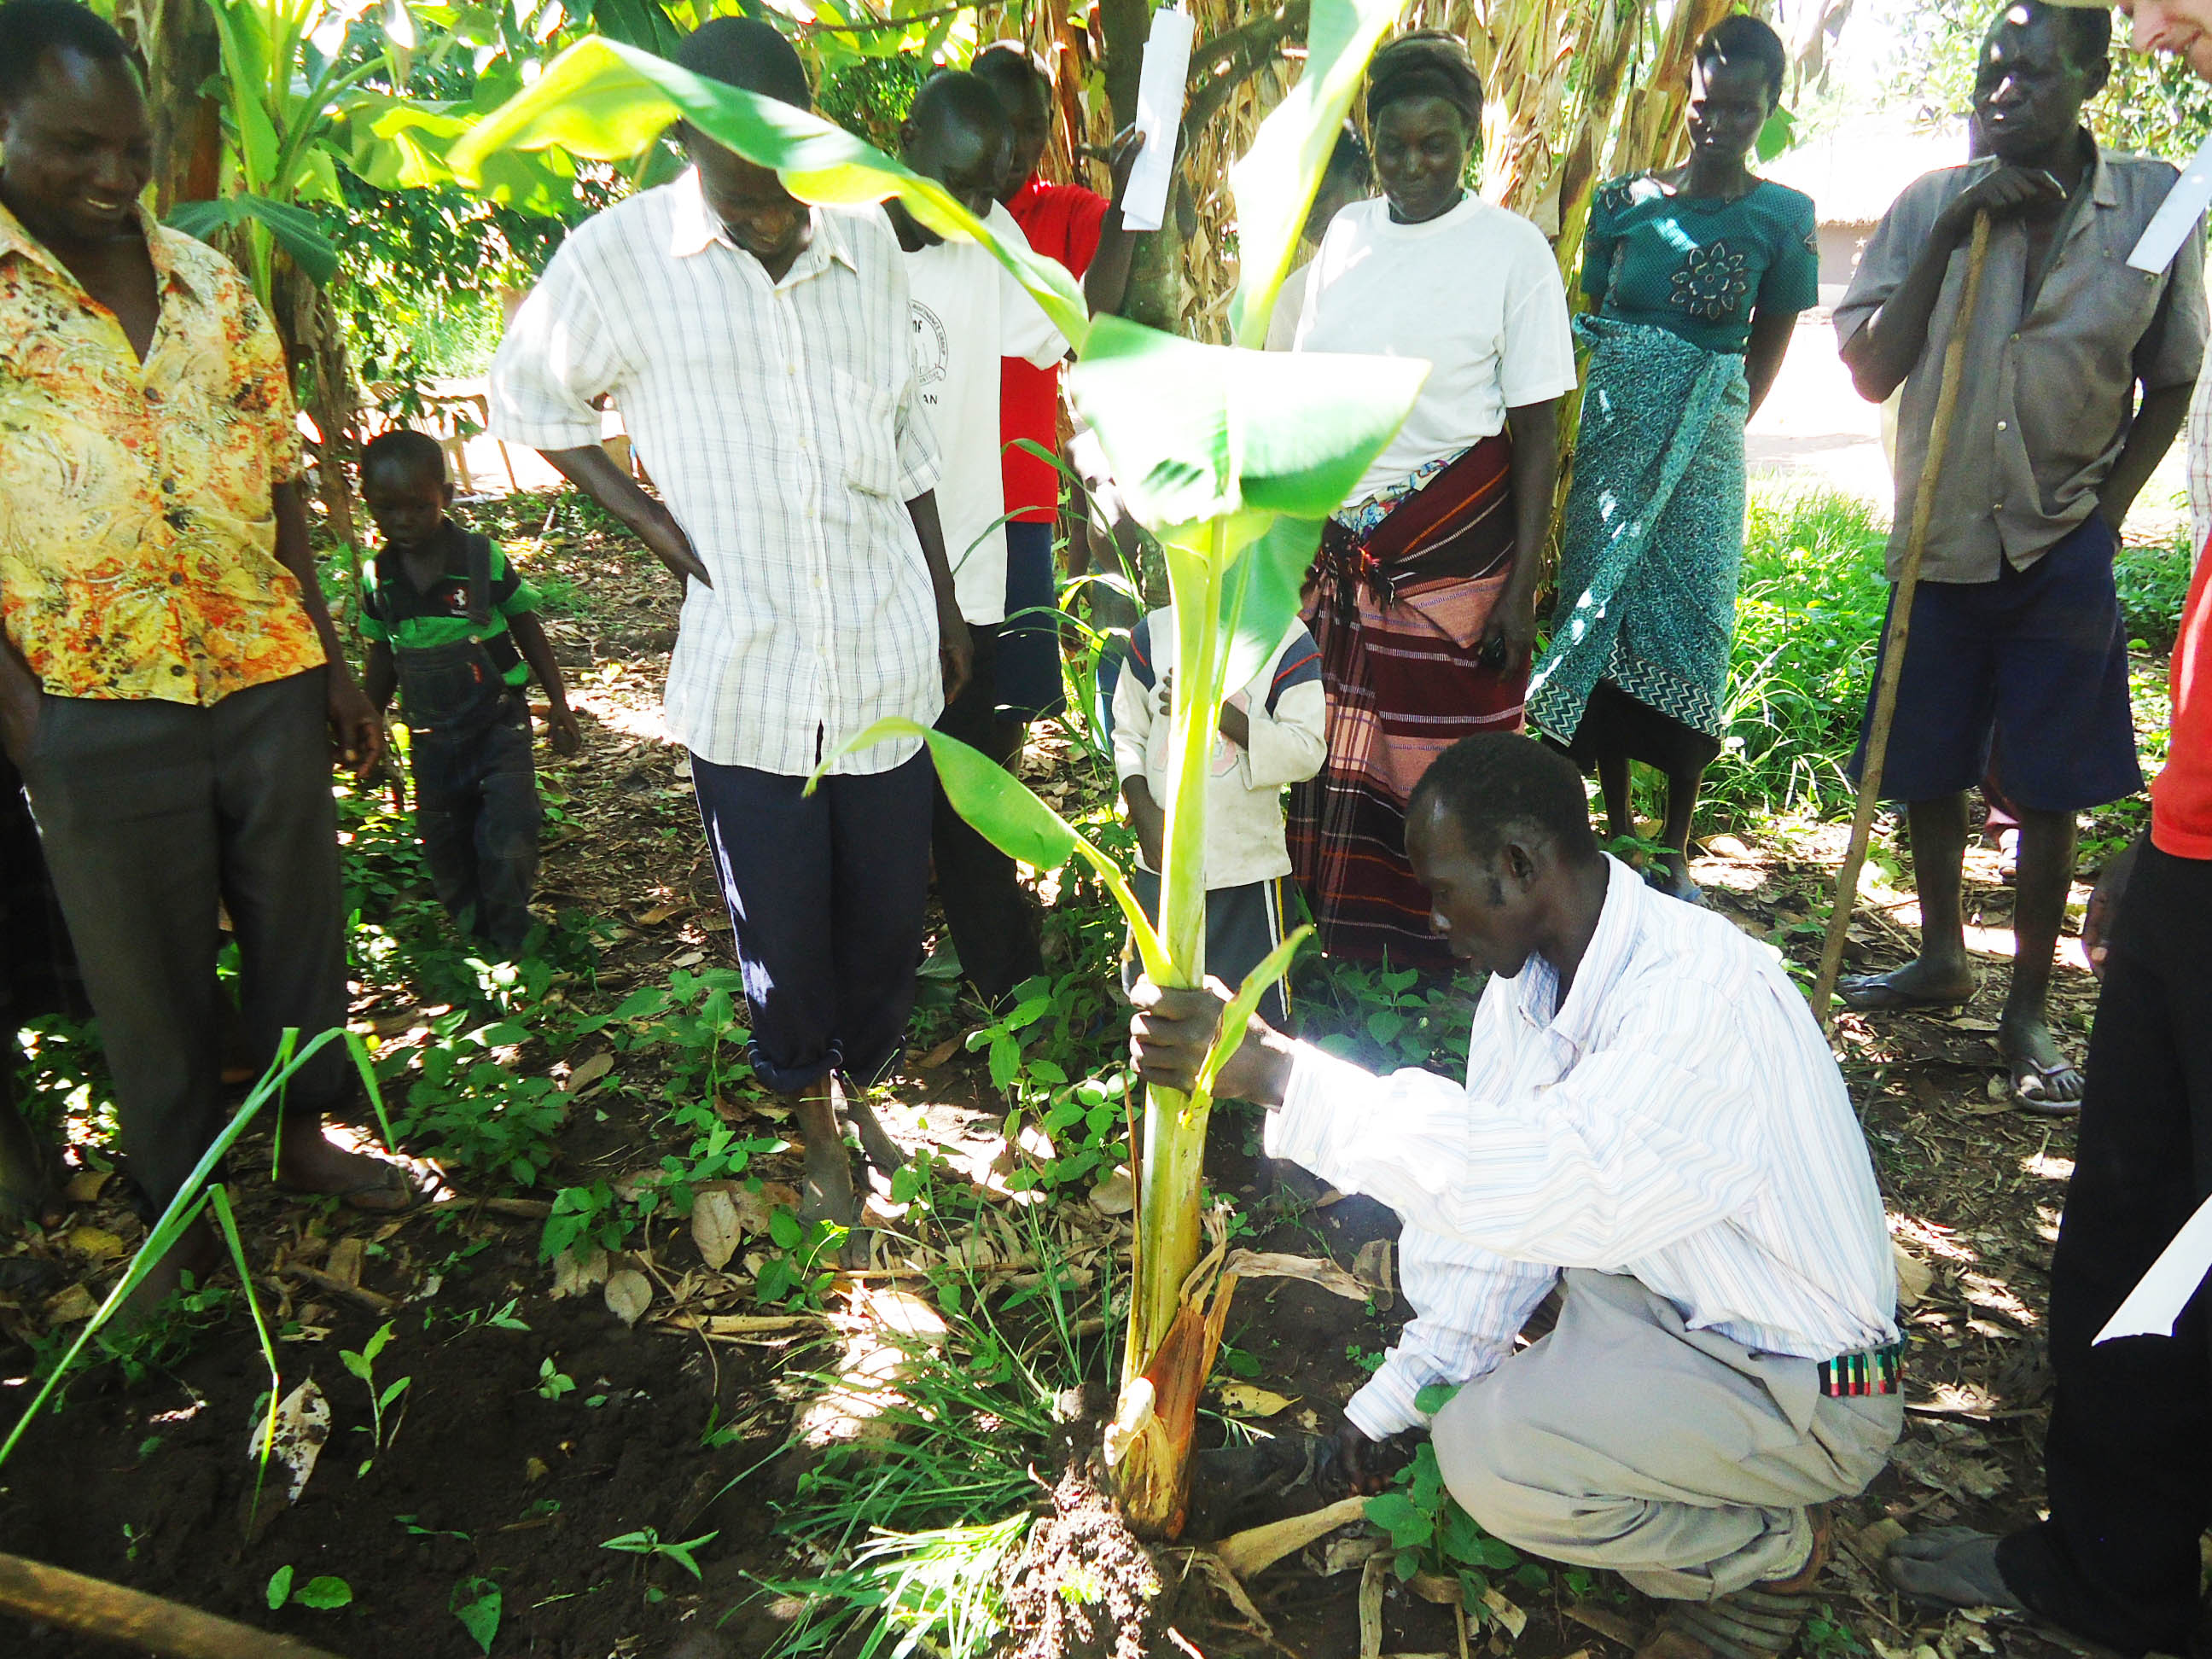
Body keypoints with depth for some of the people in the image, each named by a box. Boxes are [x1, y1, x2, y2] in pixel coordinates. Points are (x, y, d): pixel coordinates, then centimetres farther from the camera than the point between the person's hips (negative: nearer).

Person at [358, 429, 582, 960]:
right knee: (446, 854, 10)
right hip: (431, 738, 4)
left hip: (498, 723, -4)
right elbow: (383, 658, 11)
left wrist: (558, 701, 0)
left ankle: (514, 944, 10)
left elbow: (527, 630, -1)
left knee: (508, 843, -11)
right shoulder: (378, 577, -2)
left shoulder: (483, 558, -12)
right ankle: (476, 942, 28)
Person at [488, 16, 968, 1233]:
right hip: (746, 666, -2)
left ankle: (857, 1083, 39)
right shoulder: (619, 256, -6)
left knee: (890, 907, 11)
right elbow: (527, 402, 10)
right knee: (781, 928, 7)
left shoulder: (867, 239, 2)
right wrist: (649, 518, -2)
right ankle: (815, 1133, 32)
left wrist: (946, 603, 16)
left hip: (887, 650, 3)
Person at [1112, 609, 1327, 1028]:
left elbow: (1307, 753, -13)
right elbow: (1128, 735, 9)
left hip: (1248, 866, -3)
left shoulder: (1287, 640, -7)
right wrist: (1144, 813, -6)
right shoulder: (1153, 633, 4)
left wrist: (1217, 710, -21)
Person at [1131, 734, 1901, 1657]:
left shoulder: (1706, 992, -32)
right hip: (1664, 1295, 8)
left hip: (1804, 1394, -8)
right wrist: (1393, 1397, -1)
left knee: (1488, 1451, -24)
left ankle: (1767, 1552, 3)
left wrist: (1271, 1068, -45)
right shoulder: (1524, 980, -4)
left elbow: (1552, 1184, -44)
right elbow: (1503, 1183, 1)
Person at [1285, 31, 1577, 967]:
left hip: (1456, 549, -4)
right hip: (1341, 548, 4)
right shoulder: (1345, 234, 8)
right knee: (1337, 755, 9)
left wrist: (1522, 588, -11)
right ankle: (1339, 952, 26)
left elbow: (1537, 431, -6)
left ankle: (1452, 970, 18)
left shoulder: (1512, 249, -5)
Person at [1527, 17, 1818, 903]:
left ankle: (1675, 846, 8)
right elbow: (1591, 323, 12)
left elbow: (1769, 346, 10)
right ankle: (1616, 820, 17)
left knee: (1691, 630, -3)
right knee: (1600, 616, 1)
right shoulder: (1625, 201, 5)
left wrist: (1711, 423, 5)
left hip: (1705, 447, -1)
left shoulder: (1783, 216, 3)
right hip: (1611, 437, 2)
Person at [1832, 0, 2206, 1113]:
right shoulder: (1931, 204, -2)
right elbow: (1871, 374, -8)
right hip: (1941, 541, 2)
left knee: (2048, 795, 2)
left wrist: (2106, 511, -4)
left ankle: (2028, 1013, 16)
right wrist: (1948, 239, -16)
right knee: (1927, 773, 12)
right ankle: (1941, 960, 34)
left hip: (2065, 552, -1)